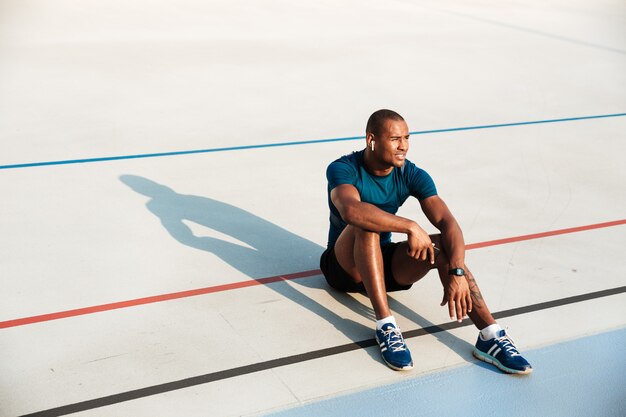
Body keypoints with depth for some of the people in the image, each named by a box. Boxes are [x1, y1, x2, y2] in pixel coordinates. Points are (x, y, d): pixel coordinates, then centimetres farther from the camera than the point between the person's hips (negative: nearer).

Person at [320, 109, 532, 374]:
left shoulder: (412, 175, -8)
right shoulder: (342, 169, -19)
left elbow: (448, 223, -20)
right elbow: (351, 210, -43)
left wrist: (457, 272, -37)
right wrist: (410, 227, -43)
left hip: (385, 265, 4)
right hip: (345, 266, -3)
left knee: (443, 245, -23)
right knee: (367, 225, -35)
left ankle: (491, 337, -28)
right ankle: (385, 326, -36)